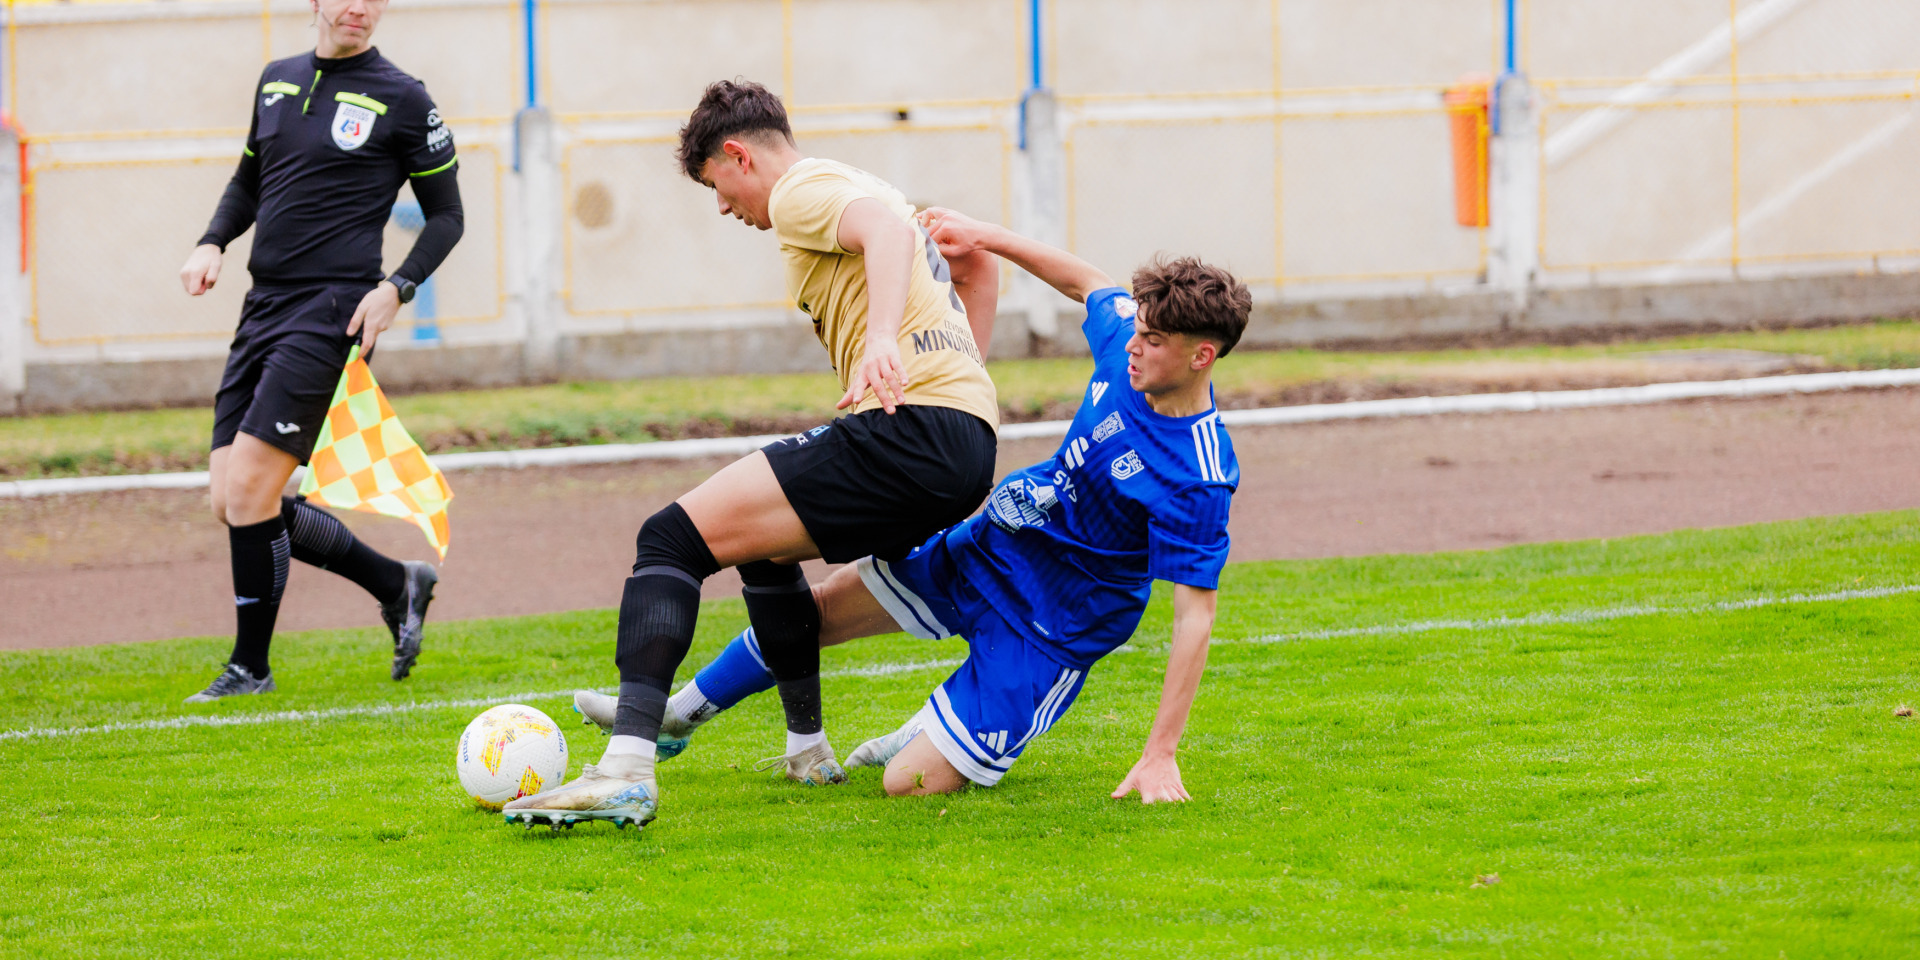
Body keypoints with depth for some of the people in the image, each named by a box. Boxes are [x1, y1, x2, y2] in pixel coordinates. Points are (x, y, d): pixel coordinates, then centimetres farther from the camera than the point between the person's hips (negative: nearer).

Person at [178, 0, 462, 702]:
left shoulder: (401, 100, -3)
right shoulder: (277, 82, 14)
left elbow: (446, 215, 2)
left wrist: (397, 288, -11)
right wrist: (213, 243, 8)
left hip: (332, 310, -7)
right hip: (264, 304, 7)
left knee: (248, 487, -15)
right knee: (232, 503, 2)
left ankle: (251, 665, 1)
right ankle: (397, 584, 18)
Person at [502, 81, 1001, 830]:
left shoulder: (802, 192, 0)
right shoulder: (858, 188, 30)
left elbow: (886, 227, -23)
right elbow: (979, 268, 41)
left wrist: (882, 337, -39)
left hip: (910, 429, -10)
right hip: (971, 446, 10)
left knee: (673, 538, -12)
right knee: (762, 542, 34)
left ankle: (626, 773, -28)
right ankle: (806, 748, 39)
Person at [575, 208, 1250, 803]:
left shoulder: (1197, 481, -31)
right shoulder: (1124, 333, -11)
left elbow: (1195, 615, -28)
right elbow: (1090, 283, 12)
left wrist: (1160, 759, -30)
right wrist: (985, 237, 9)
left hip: (1054, 627, -7)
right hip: (988, 550, 7)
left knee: (910, 784, -13)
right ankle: (677, 719, 36)